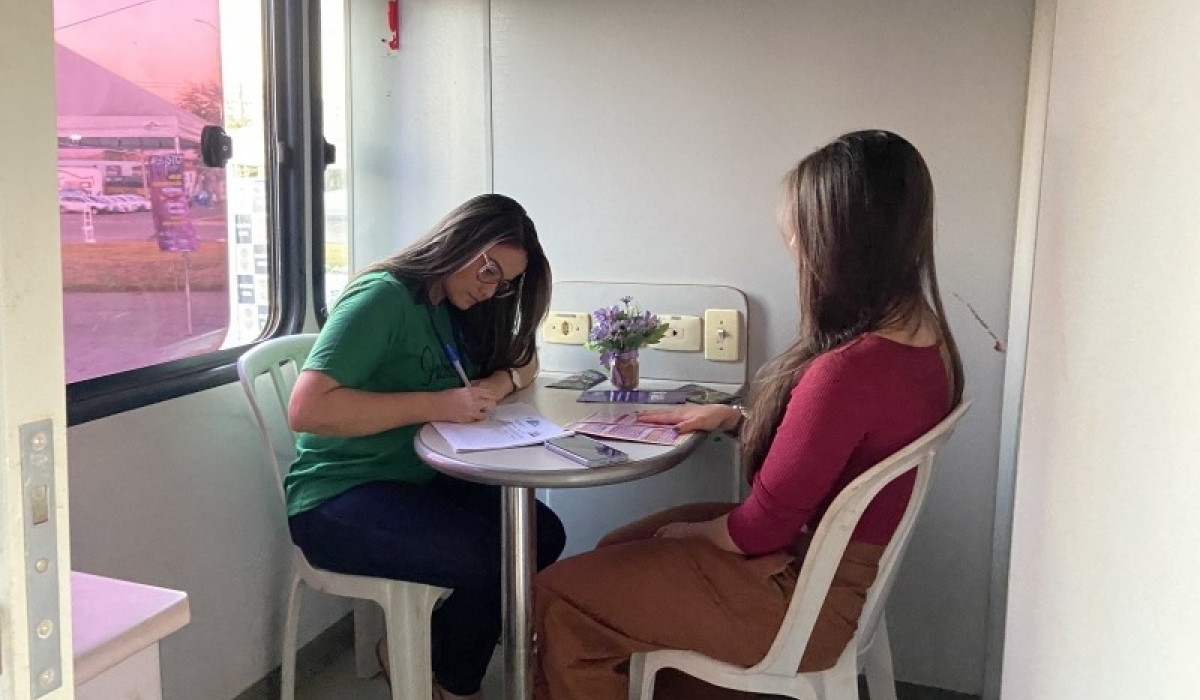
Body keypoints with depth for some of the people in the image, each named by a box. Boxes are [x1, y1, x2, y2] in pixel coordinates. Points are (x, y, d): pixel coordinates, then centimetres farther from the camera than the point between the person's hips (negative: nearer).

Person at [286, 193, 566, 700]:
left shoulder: (454, 309, 10)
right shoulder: (383, 298, -17)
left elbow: (522, 363, 19)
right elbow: (307, 409, -27)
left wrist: (499, 384, -6)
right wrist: (436, 405, -27)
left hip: (420, 482, 9)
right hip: (339, 497, -9)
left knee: (541, 534, -10)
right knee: (492, 559, -27)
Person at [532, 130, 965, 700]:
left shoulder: (849, 371, -33)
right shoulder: (920, 339, -4)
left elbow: (764, 526, -23)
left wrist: (684, 532, -4)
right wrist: (731, 418, 4)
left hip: (798, 598, -9)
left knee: (558, 598, -1)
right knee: (618, 550, 23)